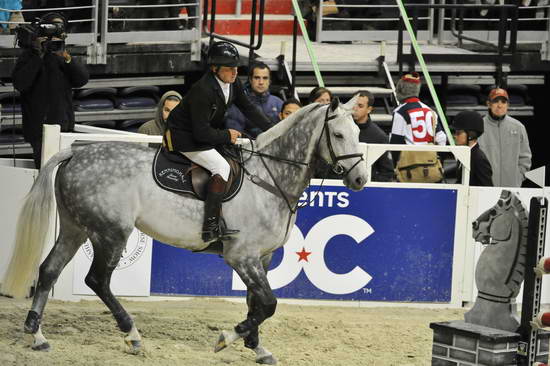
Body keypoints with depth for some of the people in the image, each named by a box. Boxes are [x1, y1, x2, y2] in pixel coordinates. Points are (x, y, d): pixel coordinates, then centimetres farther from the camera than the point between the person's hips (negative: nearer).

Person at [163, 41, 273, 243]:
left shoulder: (233, 82, -5)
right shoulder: (203, 91, -31)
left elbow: (248, 108, 8)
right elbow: (202, 133, -29)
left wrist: (271, 128, 0)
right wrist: (227, 135, -16)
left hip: (206, 130, 10)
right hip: (184, 137, -10)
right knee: (221, 167, -22)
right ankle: (210, 228, -25)